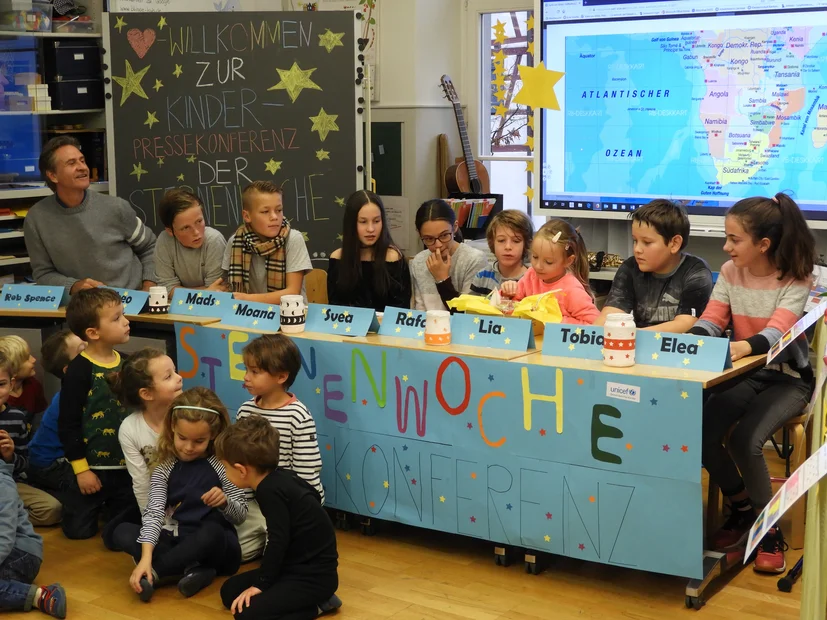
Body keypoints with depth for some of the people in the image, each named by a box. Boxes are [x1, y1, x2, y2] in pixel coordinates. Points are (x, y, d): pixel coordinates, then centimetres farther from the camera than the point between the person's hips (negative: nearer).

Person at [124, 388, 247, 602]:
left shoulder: (222, 465, -9)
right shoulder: (164, 466, -3)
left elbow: (241, 515, -2)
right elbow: (154, 512, -14)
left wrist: (224, 502, -26)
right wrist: (146, 558, -29)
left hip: (217, 547, -4)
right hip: (178, 541, 4)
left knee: (211, 531, -37)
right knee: (123, 531, -15)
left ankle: (153, 574, -23)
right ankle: (193, 569, -26)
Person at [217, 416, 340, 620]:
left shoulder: (271, 491, -21)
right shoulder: (281, 478, 5)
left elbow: (278, 542, -21)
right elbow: (313, 494, 25)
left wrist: (260, 584, -12)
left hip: (314, 576, -10)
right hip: (297, 567, 10)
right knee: (230, 591, 11)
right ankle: (309, 600, 7)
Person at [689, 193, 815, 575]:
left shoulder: (796, 279, -15)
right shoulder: (730, 272, 0)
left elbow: (776, 332, -29)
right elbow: (711, 321, -5)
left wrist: (742, 348, -51)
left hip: (788, 377, -5)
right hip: (743, 373, 5)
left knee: (744, 440, -28)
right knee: (700, 432, -20)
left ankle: (769, 529, -6)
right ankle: (742, 509, 6)